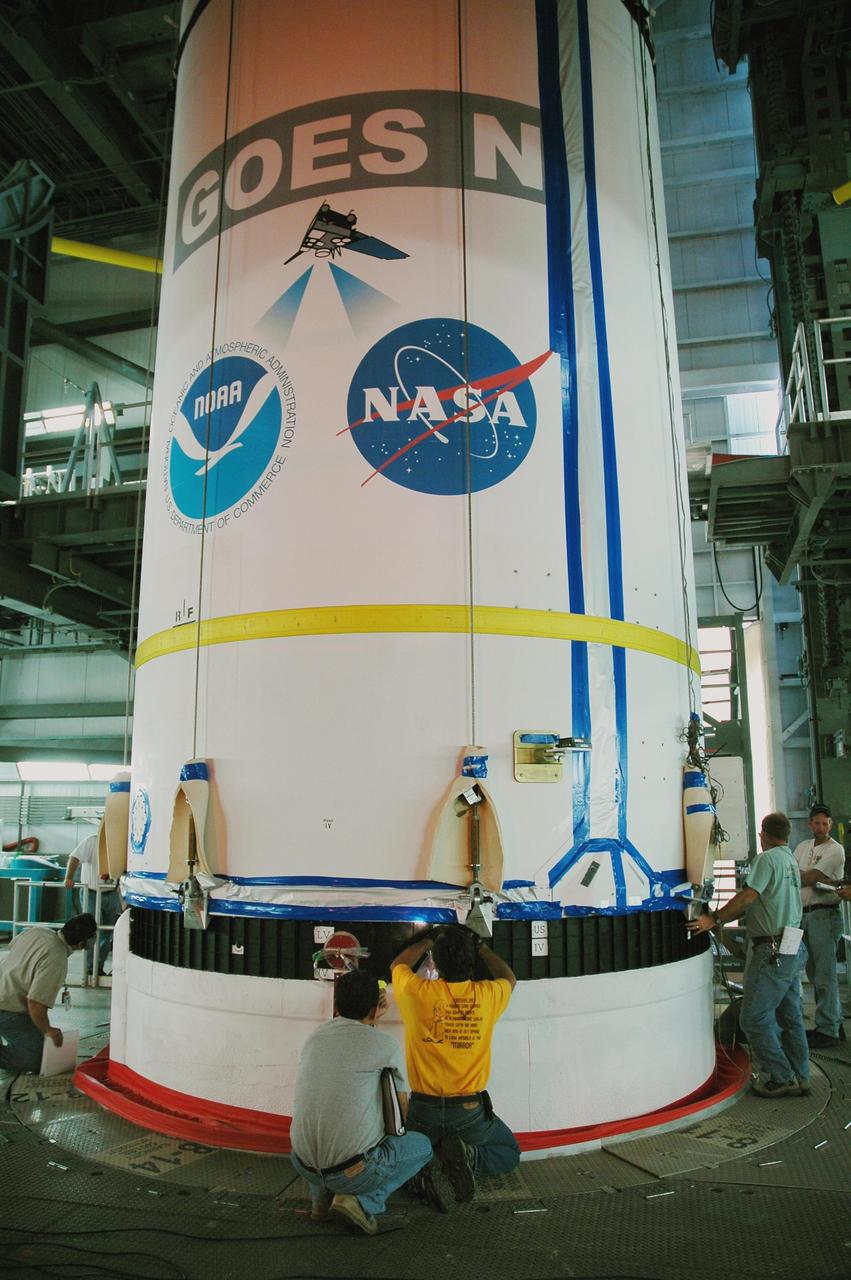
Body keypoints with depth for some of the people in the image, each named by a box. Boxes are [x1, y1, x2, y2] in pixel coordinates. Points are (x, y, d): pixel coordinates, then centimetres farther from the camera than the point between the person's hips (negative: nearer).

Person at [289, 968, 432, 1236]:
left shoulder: (315, 1036, 5)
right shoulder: (385, 1044, -8)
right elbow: (401, 1109, 5)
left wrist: (368, 1021, 39)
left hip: (303, 1165, 6)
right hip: (353, 1171, -6)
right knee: (422, 1145, 19)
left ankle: (321, 1197, 18)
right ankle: (363, 1202, 0)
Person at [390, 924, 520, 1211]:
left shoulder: (417, 993, -12)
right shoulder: (487, 995, -10)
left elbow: (397, 965, 13)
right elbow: (509, 978, 16)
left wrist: (429, 939, 20)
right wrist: (480, 946, 23)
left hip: (424, 1111, 1)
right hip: (470, 1112, 0)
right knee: (509, 1154, 25)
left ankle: (429, 1170, -5)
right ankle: (467, 1157, -6)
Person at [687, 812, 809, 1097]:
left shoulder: (767, 858, -13)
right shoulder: (791, 861, 15)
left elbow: (749, 896, -22)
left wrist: (715, 919, -16)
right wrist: (724, 917, 14)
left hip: (772, 952, -10)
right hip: (793, 949, 10)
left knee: (754, 1018, -3)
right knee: (790, 1017, 16)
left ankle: (782, 1078, 1)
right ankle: (800, 1077, 23)